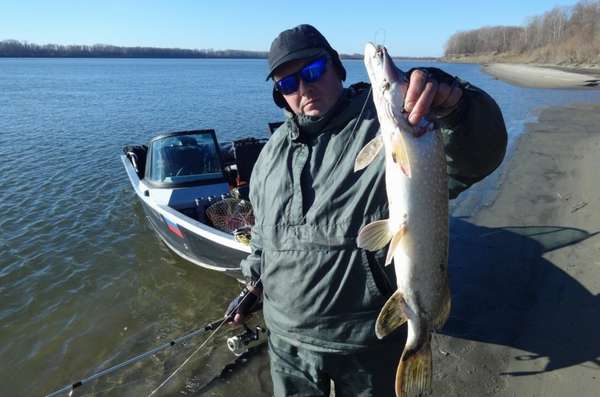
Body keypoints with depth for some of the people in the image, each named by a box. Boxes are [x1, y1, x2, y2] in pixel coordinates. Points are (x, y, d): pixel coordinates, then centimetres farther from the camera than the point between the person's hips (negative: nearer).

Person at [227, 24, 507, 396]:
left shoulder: (386, 123, -15)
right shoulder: (276, 148, 5)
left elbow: (479, 154, -28)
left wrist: (454, 103, -46)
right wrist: (256, 277, 17)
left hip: (370, 340, -4)